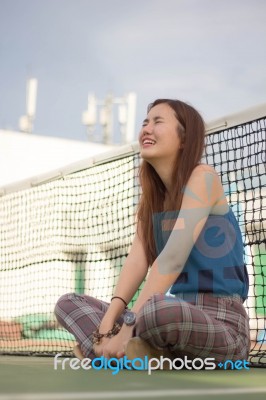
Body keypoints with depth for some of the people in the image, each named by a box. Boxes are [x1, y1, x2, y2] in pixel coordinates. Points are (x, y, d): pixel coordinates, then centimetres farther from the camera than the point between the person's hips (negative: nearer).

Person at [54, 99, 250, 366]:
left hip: (222, 324, -8)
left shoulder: (202, 177, -8)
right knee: (69, 304, 5)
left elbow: (173, 257, -19)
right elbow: (138, 260, 0)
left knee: (158, 310, -40)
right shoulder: (152, 196, 15)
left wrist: (127, 326, -24)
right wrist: (108, 323, -15)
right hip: (180, 317, 8)